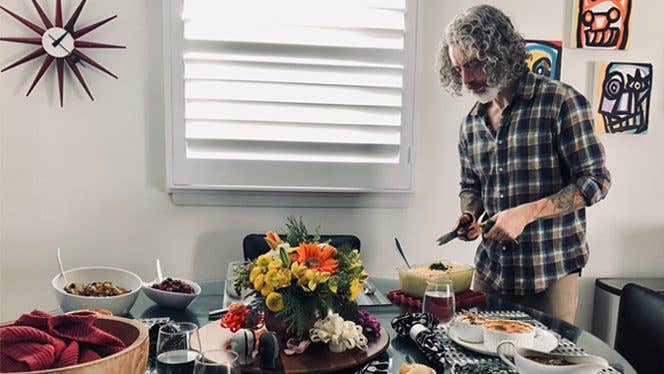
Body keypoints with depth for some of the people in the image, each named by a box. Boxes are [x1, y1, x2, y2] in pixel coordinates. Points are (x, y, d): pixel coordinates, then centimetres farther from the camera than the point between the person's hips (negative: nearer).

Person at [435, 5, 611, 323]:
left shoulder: (560, 101, -10)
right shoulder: (471, 123, 7)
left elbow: (595, 181, -11)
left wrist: (527, 212, -20)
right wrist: (469, 217, -3)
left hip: (551, 273, -5)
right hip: (489, 272, 5)